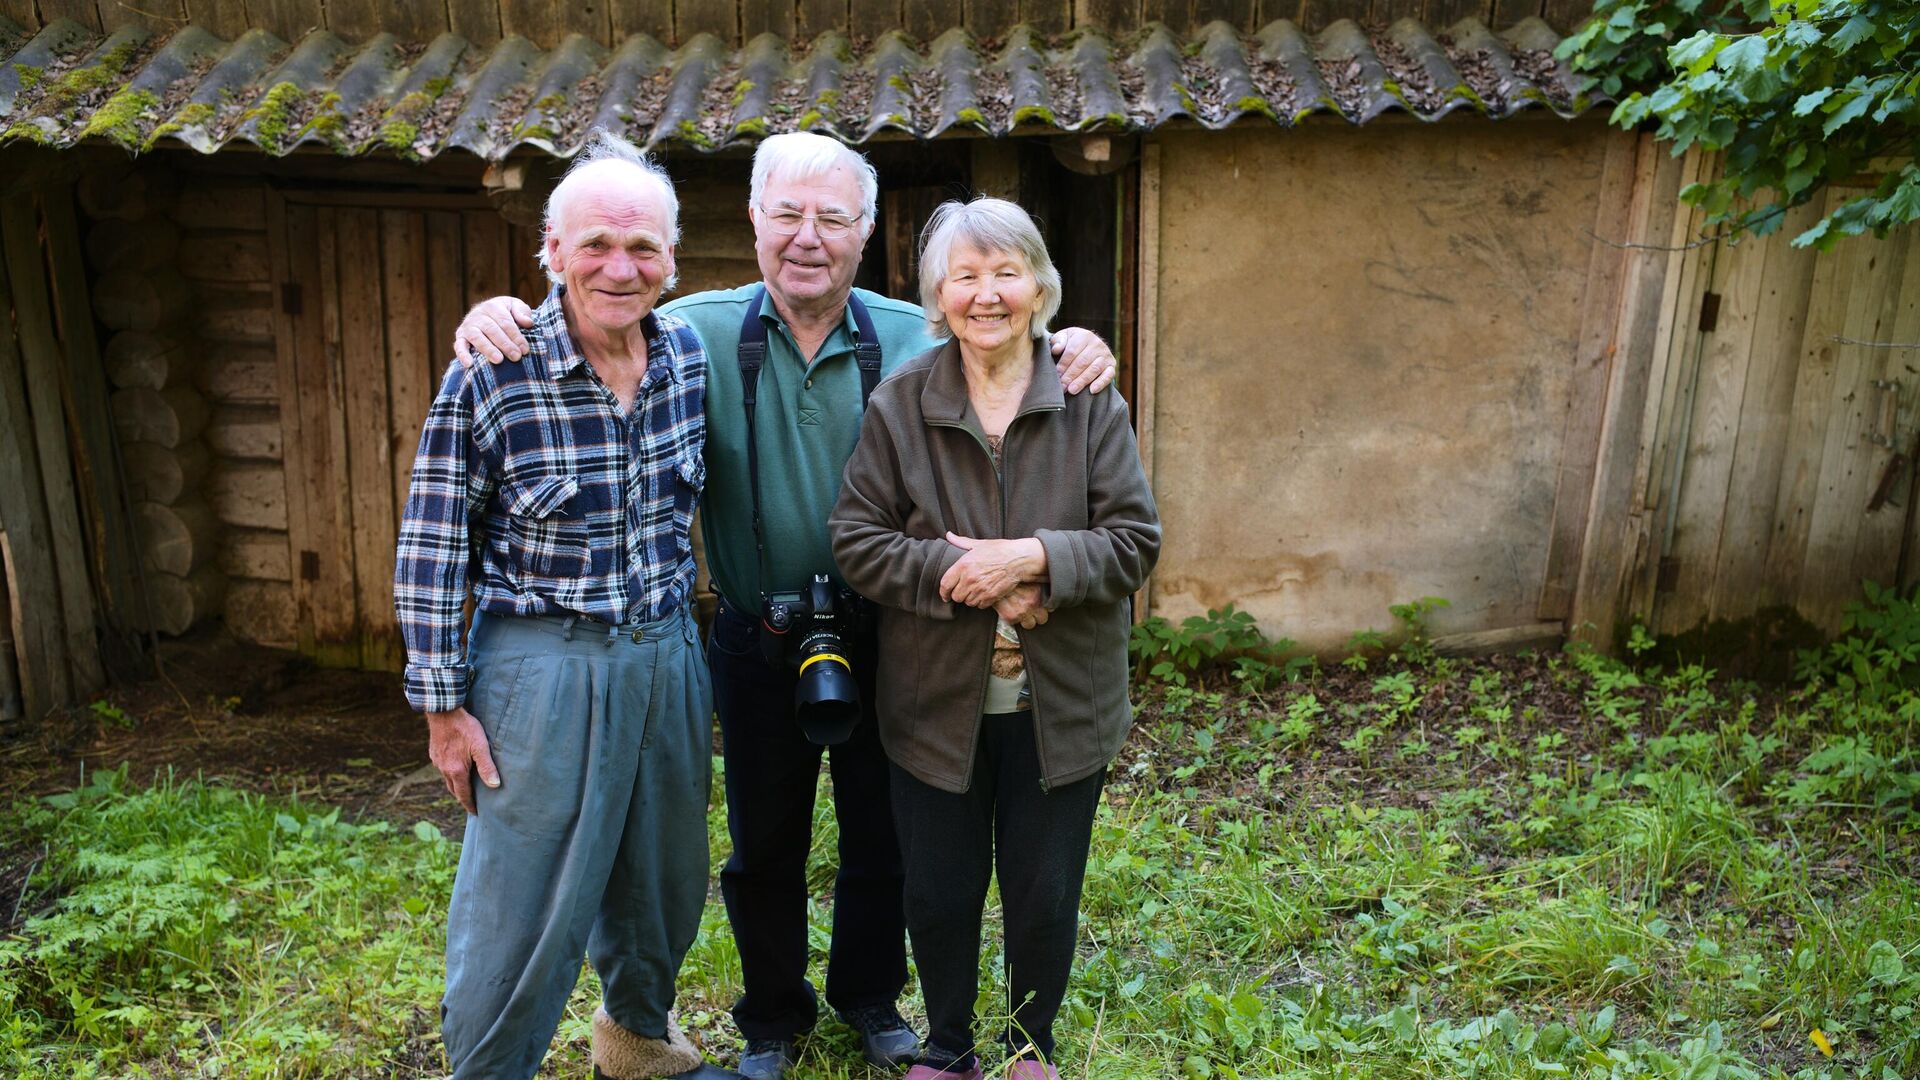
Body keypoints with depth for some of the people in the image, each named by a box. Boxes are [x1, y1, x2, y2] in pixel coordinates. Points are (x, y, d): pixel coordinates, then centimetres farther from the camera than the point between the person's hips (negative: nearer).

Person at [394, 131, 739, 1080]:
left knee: (663, 882, 21)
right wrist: (444, 704, -7)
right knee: (520, 910, 4)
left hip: (667, 657, 5)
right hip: (543, 669, -5)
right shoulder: (489, 375, -14)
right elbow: (431, 550, -8)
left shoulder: (692, 355, -1)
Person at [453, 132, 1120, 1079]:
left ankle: (869, 997, 44)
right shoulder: (698, 332, -7)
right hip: (758, 646, 0)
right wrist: (498, 318, -22)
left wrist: (1072, 352, -21)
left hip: (883, 642, 1)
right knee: (764, 847, 17)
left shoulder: (916, 338, -5)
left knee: (882, 835, 18)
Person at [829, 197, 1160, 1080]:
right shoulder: (899, 403, -4)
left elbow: (1135, 539, -6)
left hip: (1060, 701, 0)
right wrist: (954, 570, -20)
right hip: (937, 700, 0)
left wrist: (1035, 557, -22)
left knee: (1045, 893, 13)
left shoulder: (1090, 401, -4)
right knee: (938, 893, 13)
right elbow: (856, 539, -6)